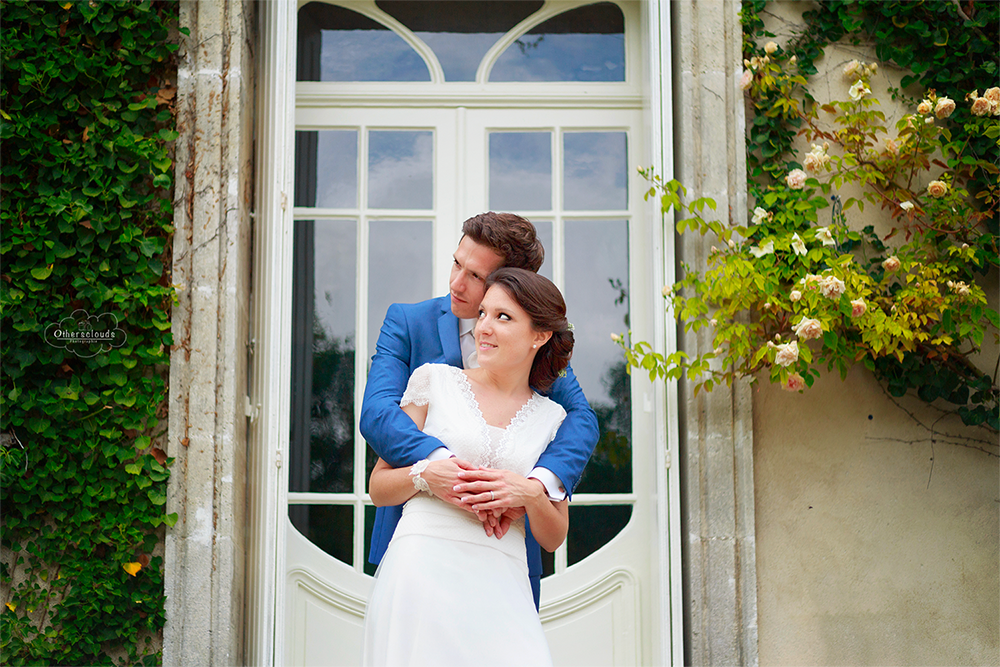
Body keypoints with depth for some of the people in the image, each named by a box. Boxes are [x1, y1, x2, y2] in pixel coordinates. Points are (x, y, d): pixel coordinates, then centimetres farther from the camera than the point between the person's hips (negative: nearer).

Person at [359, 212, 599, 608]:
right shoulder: (407, 322, -2)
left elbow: (580, 416, -12)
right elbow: (376, 411, -16)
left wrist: (539, 483, -33)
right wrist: (433, 462, -36)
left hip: (506, 542, 1)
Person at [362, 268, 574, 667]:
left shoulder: (551, 419, 12)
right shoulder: (435, 380, 8)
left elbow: (553, 539, 14)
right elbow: (378, 488, 9)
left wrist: (531, 494, -6)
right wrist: (427, 473, -10)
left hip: (499, 585, 2)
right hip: (422, 569, -1)